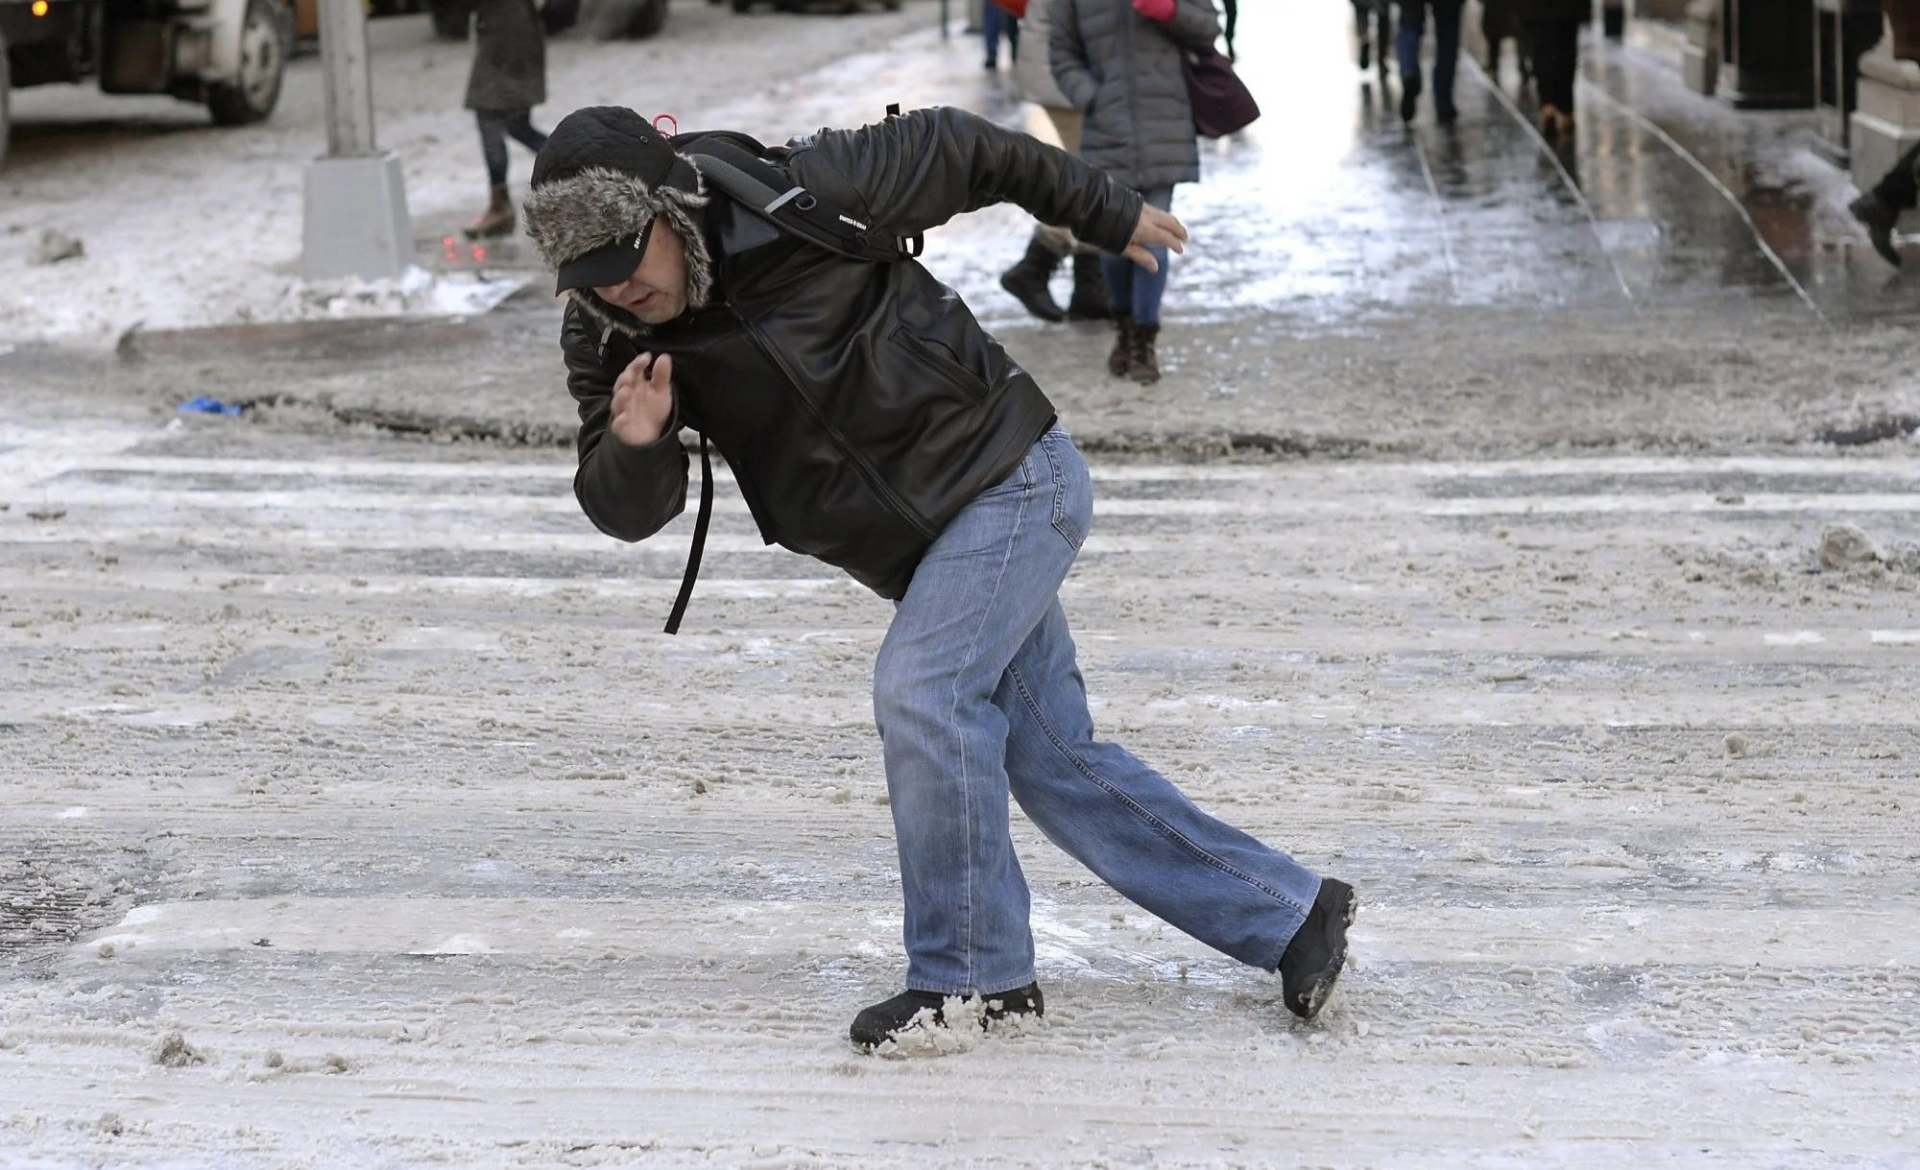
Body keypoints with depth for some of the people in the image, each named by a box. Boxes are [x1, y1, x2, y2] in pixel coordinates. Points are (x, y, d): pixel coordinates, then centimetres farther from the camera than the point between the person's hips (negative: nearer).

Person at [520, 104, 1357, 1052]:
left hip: (1012, 476, -7)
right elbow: (629, 512, -9)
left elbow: (955, 150, -7)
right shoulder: (610, 340, -7)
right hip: (930, 546, 7)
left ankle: (971, 975, -7)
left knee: (920, 692, -22)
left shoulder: (800, 198, -22)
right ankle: (1288, 914, 19)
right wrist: (635, 446, -33)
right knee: (1055, 760, 8)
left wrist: (1109, 217, 6)